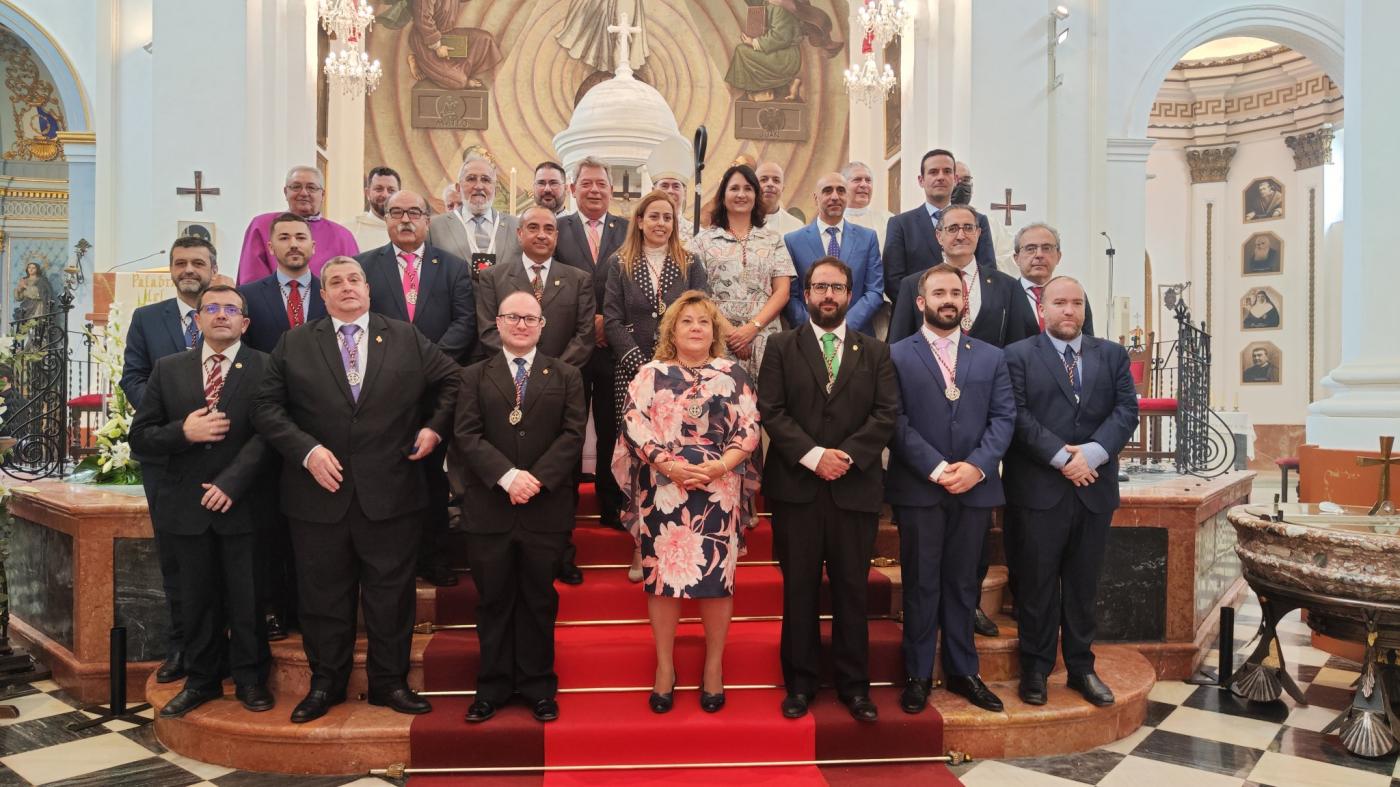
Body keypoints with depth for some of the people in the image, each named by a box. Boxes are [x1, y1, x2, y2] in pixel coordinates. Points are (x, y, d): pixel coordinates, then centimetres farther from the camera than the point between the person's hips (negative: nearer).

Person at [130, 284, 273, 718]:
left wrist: (231, 482, -19)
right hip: (187, 505, 3)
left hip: (243, 503, -3)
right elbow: (140, 436, 8)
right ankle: (202, 680, 26)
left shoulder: (265, 368, -2)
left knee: (246, 597, 4)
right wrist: (183, 432, -12)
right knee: (197, 598, 12)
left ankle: (250, 678, 19)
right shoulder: (168, 369, 9)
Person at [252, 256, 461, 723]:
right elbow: (267, 408, 2)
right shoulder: (294, 345, 5)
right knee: (323, 596, 11)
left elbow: (451, 380, 13)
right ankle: (325, 684, 27)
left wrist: (434, 427, 1)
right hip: (319, 494, 0)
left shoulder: (407, 339, 6)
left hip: (391, 494, 0)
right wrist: (306, 450, -11)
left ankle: (390, 682, 22)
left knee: (391, 595, 7)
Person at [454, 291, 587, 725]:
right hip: (489, 509, 0)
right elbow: (466, 435, -3)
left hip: (546, 508, 0)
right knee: (494, 602, 10)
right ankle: (493, 687, 23)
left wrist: (537, 477, -15)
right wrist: (507, 476, -17)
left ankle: (538, 687, 22)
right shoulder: (474, 376, 8)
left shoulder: (566, 376, 8)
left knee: (539, 601, 9)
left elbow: (573, 434, -2)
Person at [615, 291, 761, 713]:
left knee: (717, 577, 3)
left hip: (719, 492, 0)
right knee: (661, 575, 3)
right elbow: (635, 426, -2)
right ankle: (664, 665, 17)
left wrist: (719, 466, -13)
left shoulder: (734, 374, 8)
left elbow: (748, 429, 1)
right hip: (662, 492, 0)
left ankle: (714, 666, 18)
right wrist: (667, 464, -15)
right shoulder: (651, 374, 8)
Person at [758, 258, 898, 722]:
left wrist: (847, 455, -13)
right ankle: (800, 683, 18)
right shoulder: (781, 348, 7)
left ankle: (854, 685, 19)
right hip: (796, 487, -1)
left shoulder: (875, 352, 11)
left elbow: (887, 413, 1)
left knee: (852, 590, 7)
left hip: (856, 488, 1)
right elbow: (771, 411, -3)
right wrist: (813, 455, -14)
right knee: (799, 589, 6)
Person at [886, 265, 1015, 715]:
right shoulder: (895, 356, 2)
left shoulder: (991, 358, 12)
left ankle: (962, 670, 24)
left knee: (963, 584, 12)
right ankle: (918, 675, 17)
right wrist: (937, 469, -15)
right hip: (918, 489, -2)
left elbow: (1004, 417, 4)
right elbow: (896, 421, -6)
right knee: (921, 585, 5)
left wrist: (977, 466, -11)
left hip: (975, 488, 3)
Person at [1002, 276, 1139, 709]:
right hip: (1038, 490, -3)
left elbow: (1126, 410, 2)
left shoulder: (1112, 355, 12)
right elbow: (1018, 416, -9)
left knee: (1083, 583, 12)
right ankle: (1035, 668, 17)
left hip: (1094, 488, 4)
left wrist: (1093, 453, -13)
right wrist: (1061, 457, -16)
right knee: (1037, 583, 5)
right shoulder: (1018, 356, 0)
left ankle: (1081, 667, 24)